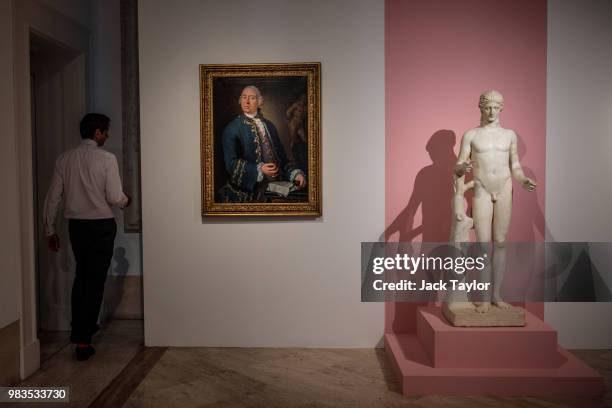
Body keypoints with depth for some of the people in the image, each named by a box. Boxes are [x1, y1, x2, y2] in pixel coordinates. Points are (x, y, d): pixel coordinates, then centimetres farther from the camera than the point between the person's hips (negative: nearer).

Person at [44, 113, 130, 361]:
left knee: (81, 276, 22)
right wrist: (125, 201, 8)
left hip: (76, 225, 5)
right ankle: (82, 340, 4)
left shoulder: (64, 159, 3)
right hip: (101, 226, -5)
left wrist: (50, 230, 11)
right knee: (95, 280, 2)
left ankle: (80, 327, 35)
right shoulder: (107, 159, -11)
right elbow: (114, 197, -15)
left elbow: (53, 198, 3)